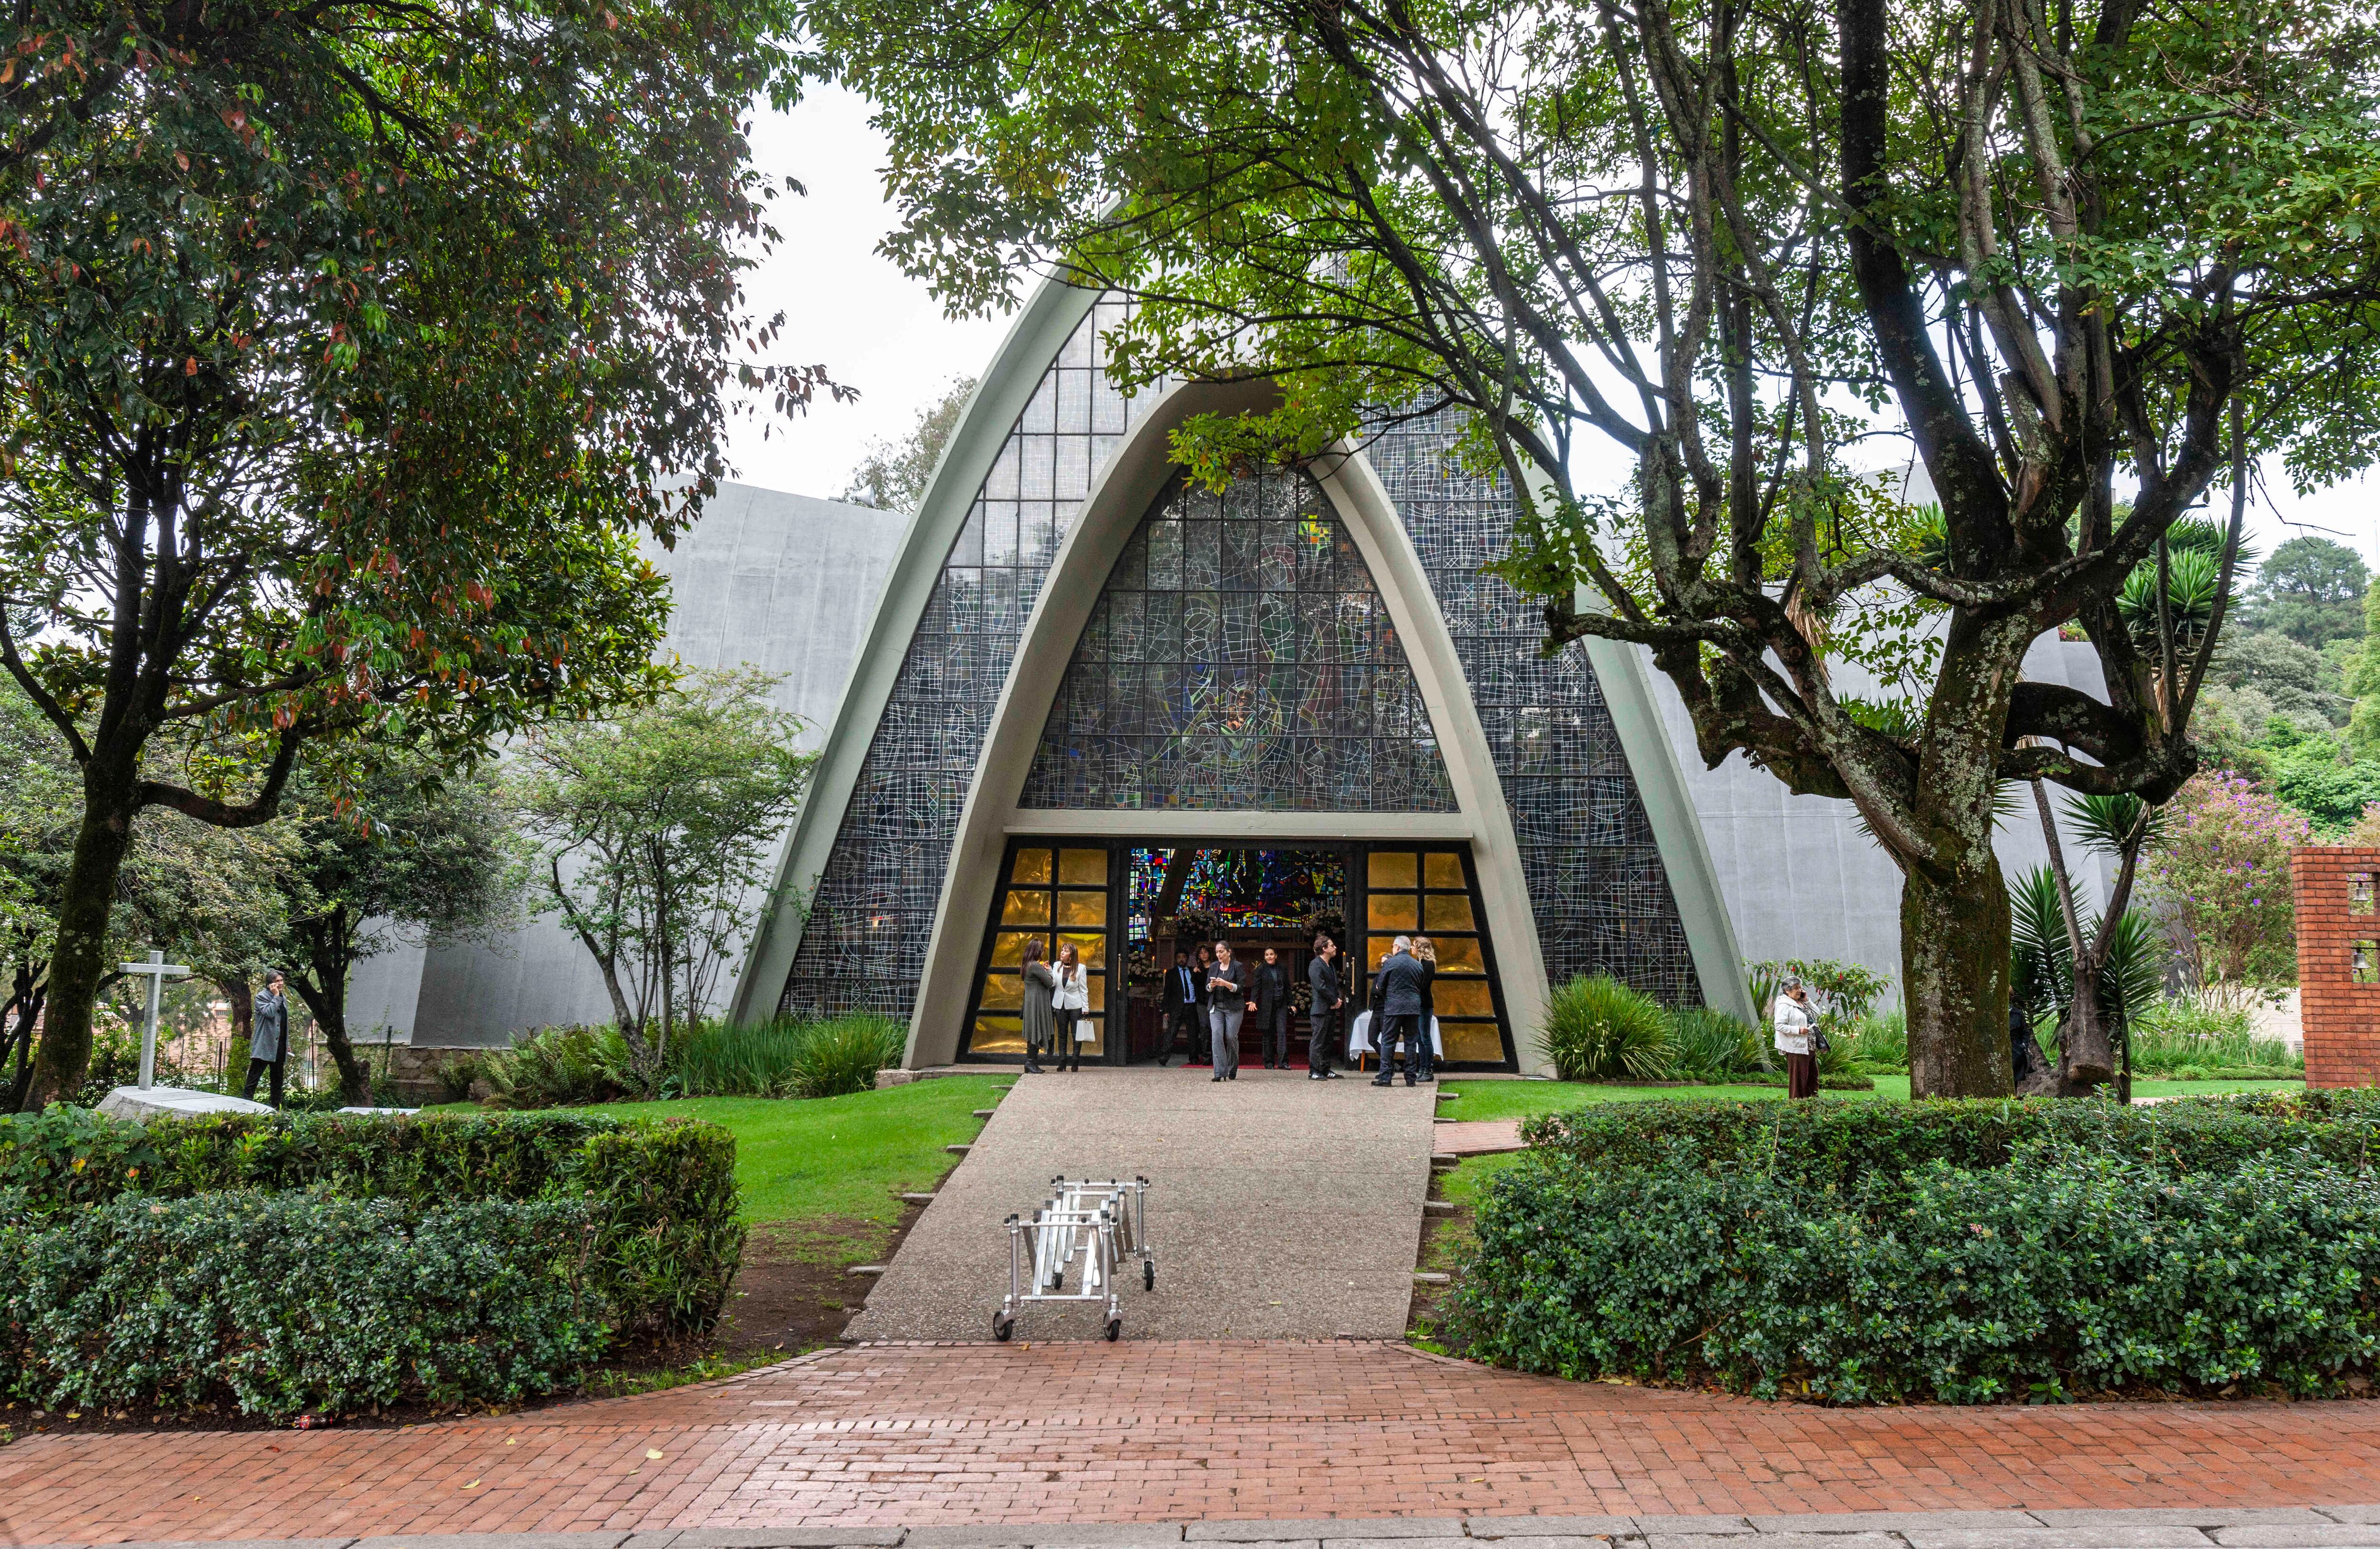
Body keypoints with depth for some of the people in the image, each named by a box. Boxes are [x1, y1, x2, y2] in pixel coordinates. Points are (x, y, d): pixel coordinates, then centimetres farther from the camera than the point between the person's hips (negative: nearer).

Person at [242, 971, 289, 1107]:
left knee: (278, 1079, 10)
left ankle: (277, 1107, 15)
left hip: (279, 1046, 8)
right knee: (254, 1076, -8)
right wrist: (276, 997, -16)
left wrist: (287, 1044, 21)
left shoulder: (283, 998, 17)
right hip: (264, 1045, -8)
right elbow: (269, 1013, -23)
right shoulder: (262, 996, -5)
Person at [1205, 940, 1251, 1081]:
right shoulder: (1213, 967, 11)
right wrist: (1212, 986, -10)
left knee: (1231, 1037, -4)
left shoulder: (1238, 967, -2)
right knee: (1217, 1036, -11)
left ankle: (1233, 1070, 18)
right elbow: (1207, 988, 13)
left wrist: (1226, 984, -20)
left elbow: (1241, 988, -6)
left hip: (1234, 1008, -3)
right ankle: (1220, 1072, -14)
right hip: (1216, 1007, 3)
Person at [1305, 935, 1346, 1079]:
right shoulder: (1315, 965, -11)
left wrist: (1339, 999, 2)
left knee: (1329, 1041, 13)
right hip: (1321, 1009, -9)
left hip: (1332, 1009, 9)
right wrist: (1335, 1001, -12)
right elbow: (1320, 987, -18)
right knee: (1318, 1041, -7)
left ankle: (1325, 1070, 20)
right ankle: (1314, 1071, -4)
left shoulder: (1331, 965, 19)